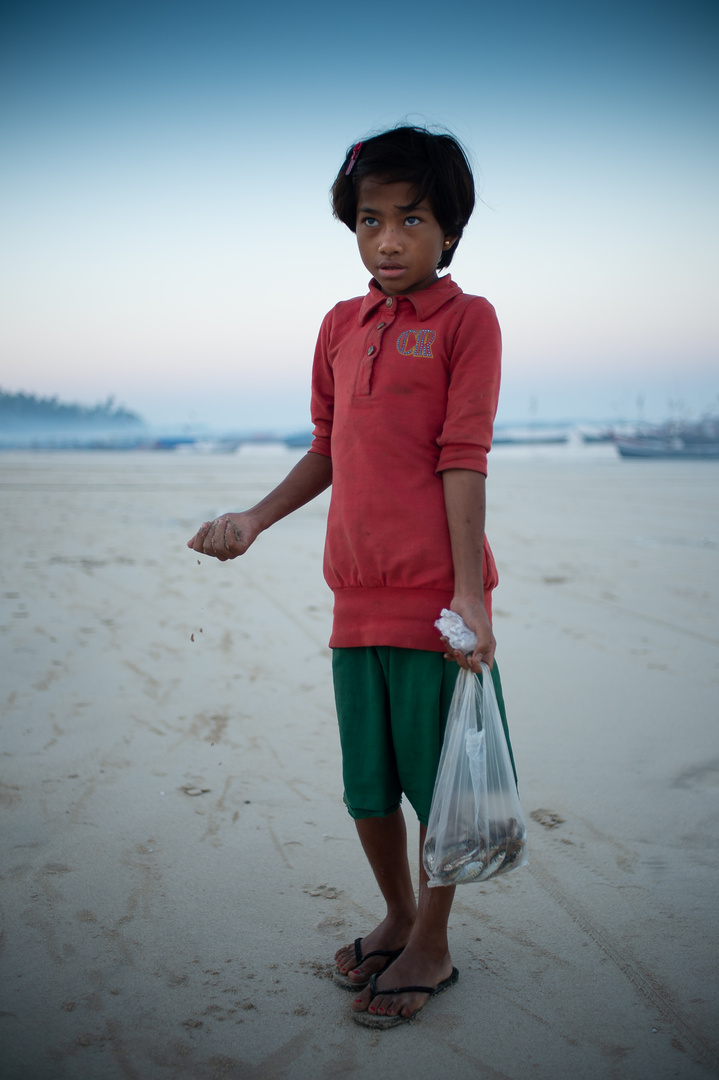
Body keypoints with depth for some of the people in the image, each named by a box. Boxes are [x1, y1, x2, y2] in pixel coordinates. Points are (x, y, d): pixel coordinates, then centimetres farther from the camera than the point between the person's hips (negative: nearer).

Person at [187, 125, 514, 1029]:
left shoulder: (466, 319, -5)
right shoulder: (340, 328, 12)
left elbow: (463, 460, -11)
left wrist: (468, 591, -14)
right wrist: (255, 520, 13)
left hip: (437, 597, -5)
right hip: (356, 596, 6)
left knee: (436, 778, 6)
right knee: (366, 783, 15)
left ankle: (431, 947, 25)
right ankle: (397, 917, 37)